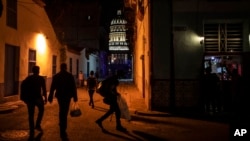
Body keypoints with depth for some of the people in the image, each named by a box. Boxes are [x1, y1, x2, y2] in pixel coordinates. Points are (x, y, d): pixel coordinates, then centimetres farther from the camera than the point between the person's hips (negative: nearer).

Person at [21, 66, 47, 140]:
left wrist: (25, 98, 15)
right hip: (37, 97, -3)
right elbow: (44, 89, -8)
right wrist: (45, 98, -1)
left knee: (31, 115, 8)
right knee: (41, 110, 23)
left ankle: (32, 131, 10)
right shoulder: (41, 78, -5)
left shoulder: (28, 78, 5)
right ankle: (37, 125, 13)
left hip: (29, 98, 3)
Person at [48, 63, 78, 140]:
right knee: (65, 111, 2)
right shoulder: (70, 76, -7)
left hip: (59, 95, 3)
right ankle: (63, 131, 0)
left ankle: (62, 125, 38)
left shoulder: (56, 76, 0)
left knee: (62, 110, 22)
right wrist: (75, 96, -2)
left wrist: (50, 97, 7)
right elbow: (73, 87, -8)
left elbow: (52, 87, 1)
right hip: (67, 96, -3)